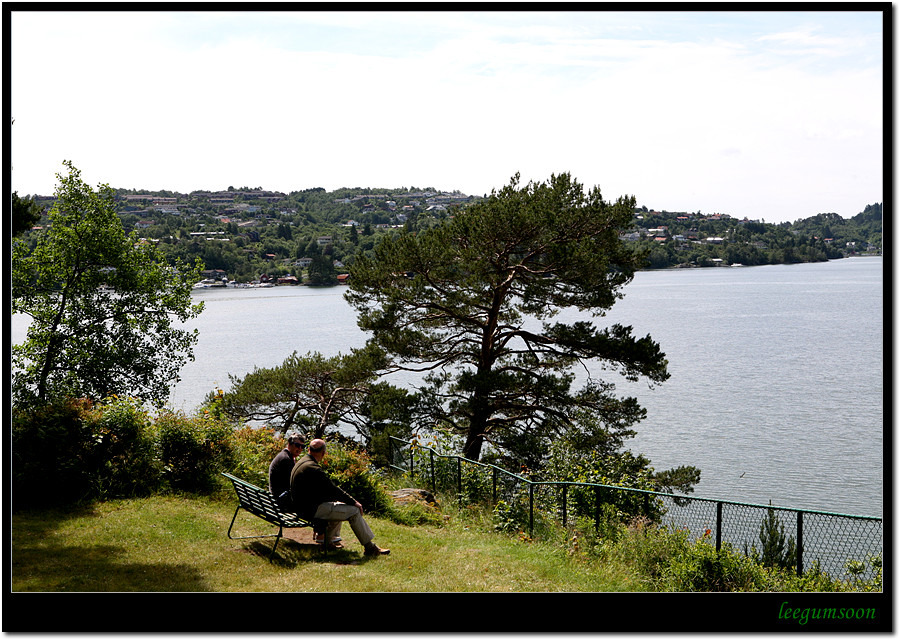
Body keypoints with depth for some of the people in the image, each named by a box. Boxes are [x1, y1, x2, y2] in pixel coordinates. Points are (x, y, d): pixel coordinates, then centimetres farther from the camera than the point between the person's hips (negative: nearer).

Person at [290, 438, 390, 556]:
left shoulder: (302, 462, 10)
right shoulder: (312, 468, -22)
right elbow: (333, 489, -19)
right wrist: (354, 502, -11)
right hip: (312, 509, -10)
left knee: (340, 505, 27)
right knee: (354, 511, -8)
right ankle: (370, 547, -2)